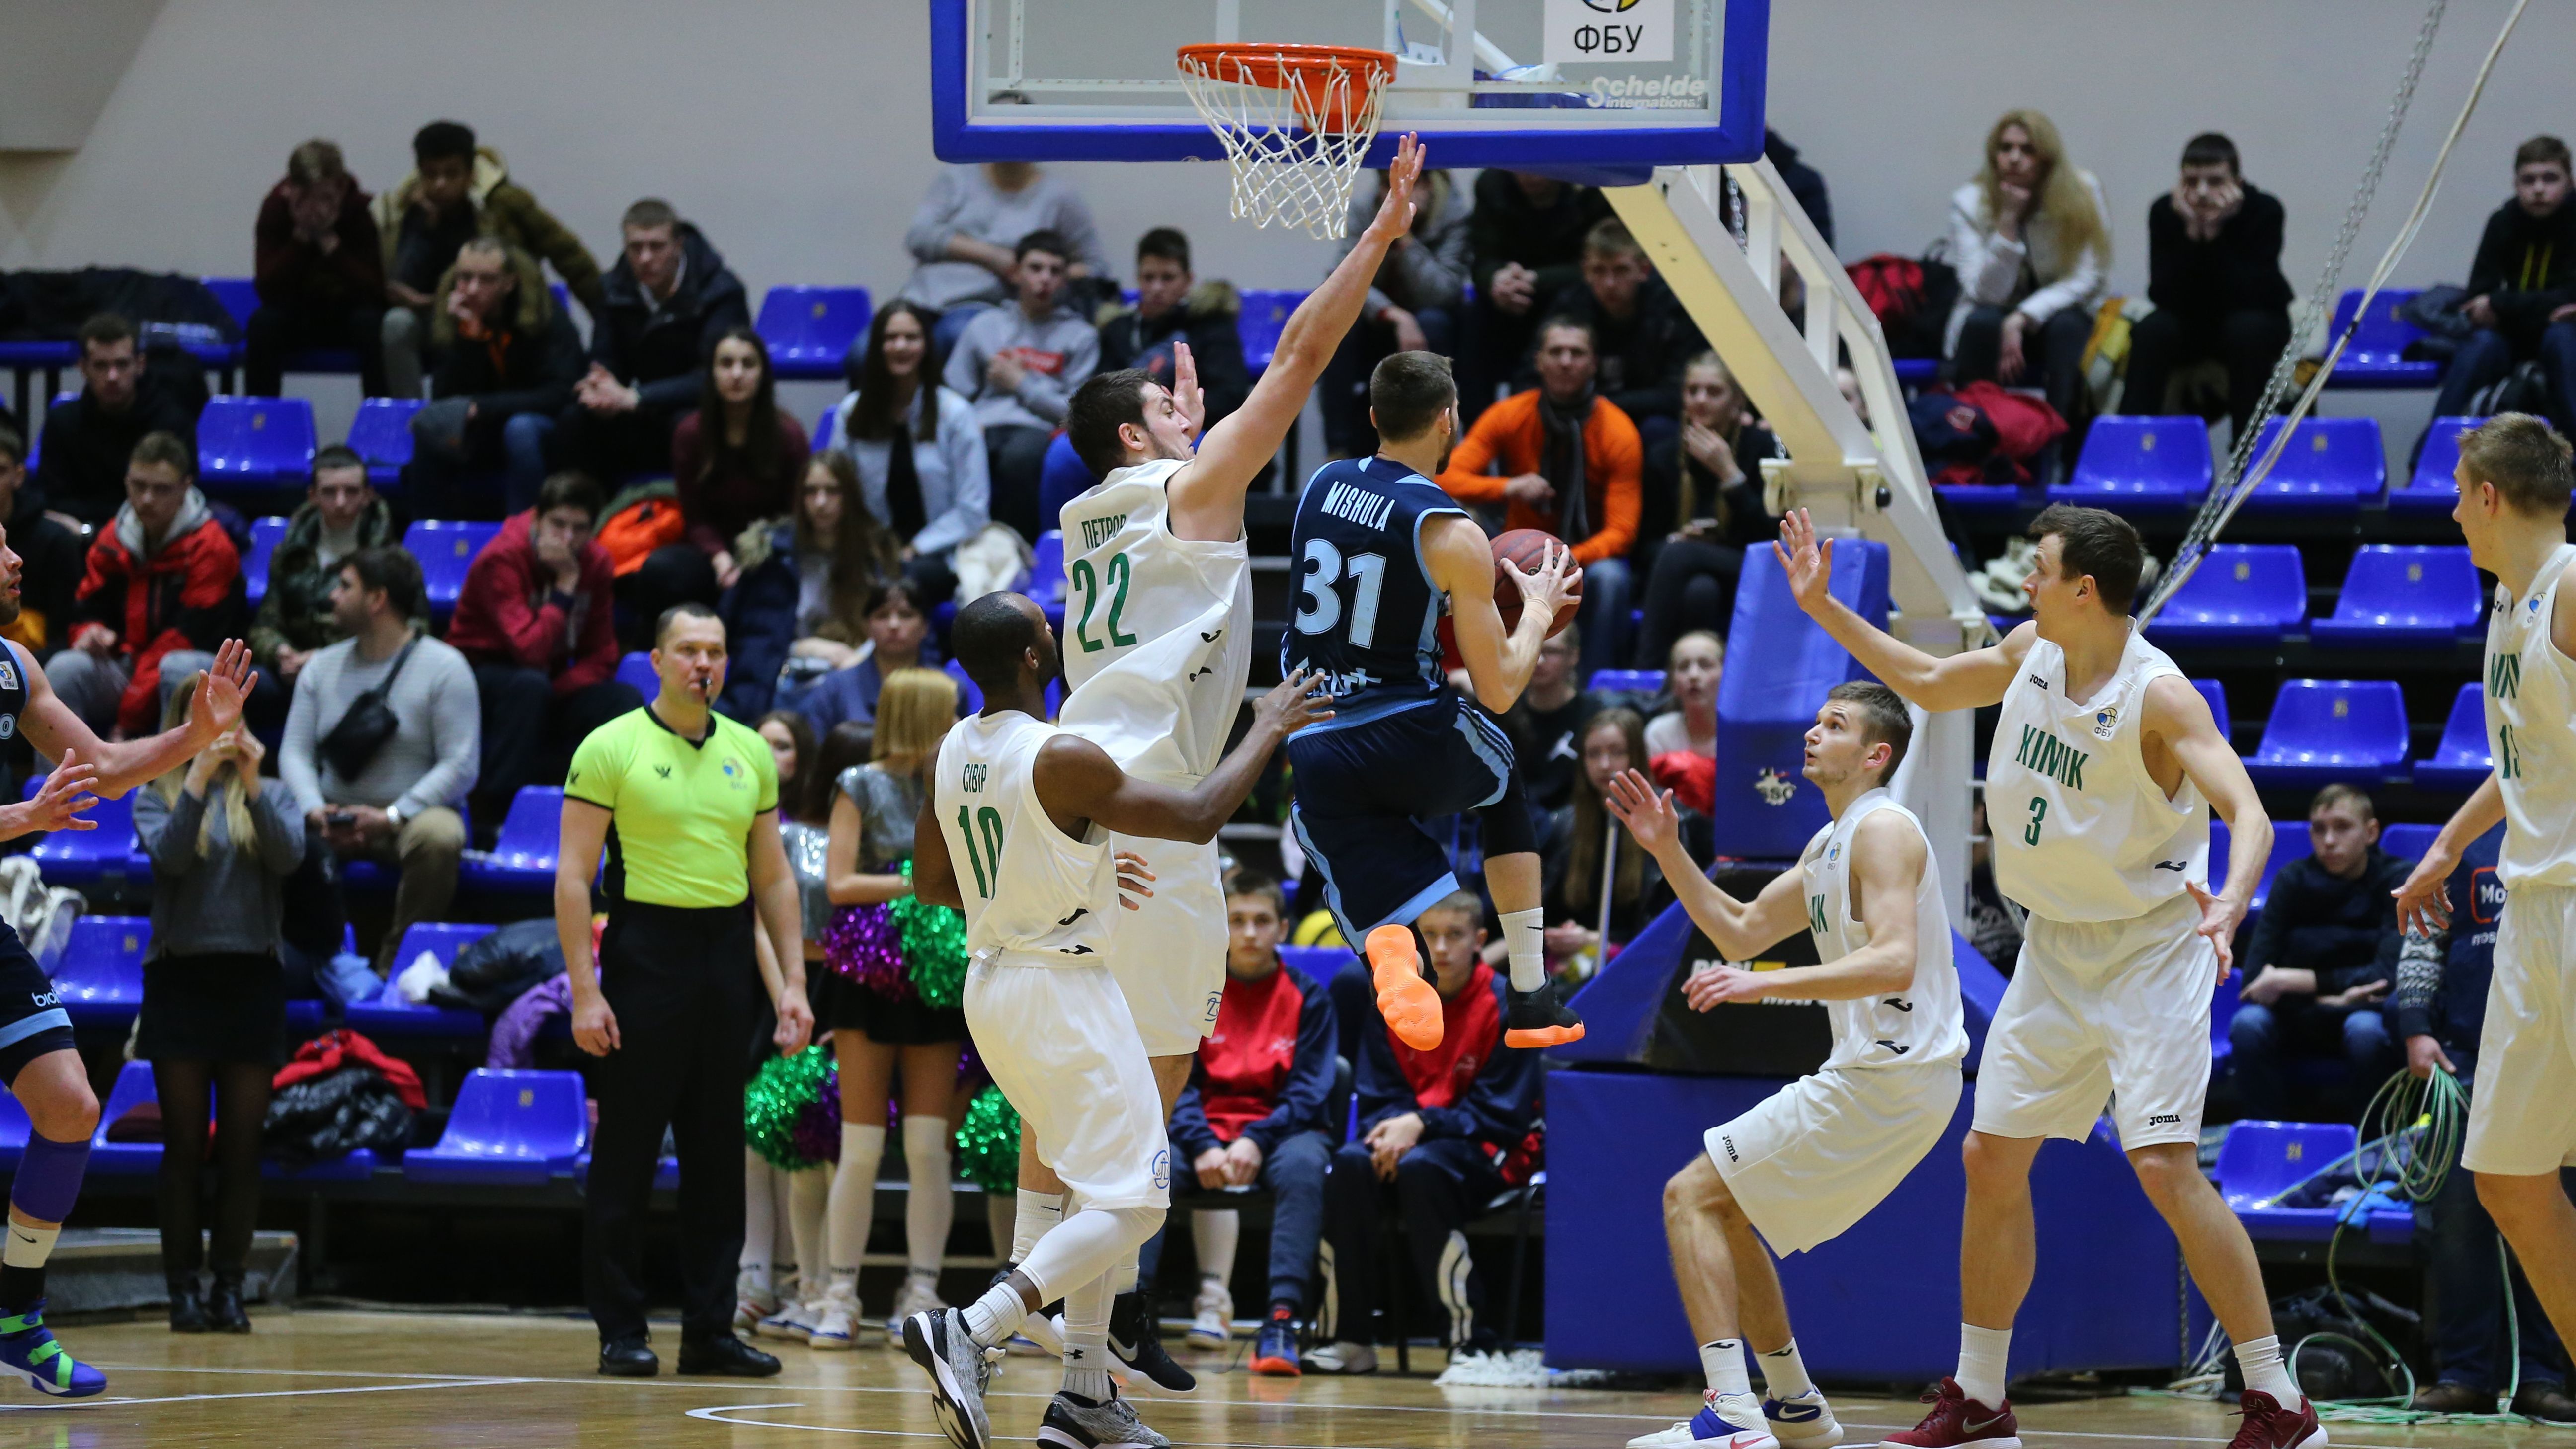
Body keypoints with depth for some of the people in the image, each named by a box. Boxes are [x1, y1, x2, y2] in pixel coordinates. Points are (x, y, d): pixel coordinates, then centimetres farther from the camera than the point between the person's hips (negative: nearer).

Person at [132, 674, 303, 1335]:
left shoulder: (270, 795, 8)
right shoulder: (157, 796, 4)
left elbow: (289, 856, -9)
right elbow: (171, 853, -14)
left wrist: (251, 784, -17)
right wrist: (198, 777, -19)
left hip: (251, 977, 1)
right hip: (181, 976, -1)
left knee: (242, 1144, 2)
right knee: (185, 1144, 0)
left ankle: (229, 1287, 7)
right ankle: (183, 1288, 3)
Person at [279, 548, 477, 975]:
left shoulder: (443, 667, -4)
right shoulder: (323, 666, 12)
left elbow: (460, 765, -11)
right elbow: (295, 751, 5)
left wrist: (391, 818, -20)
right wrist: (314, 811, -16)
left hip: (411, 814, -4)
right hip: (332, 818, 4)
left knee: (438, 837, -39)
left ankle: (396, 964, -23)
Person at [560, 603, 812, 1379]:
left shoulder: (749, 753, 11)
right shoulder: (611, 747, -4)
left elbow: (773, 877, 16)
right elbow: (573, 875, -7)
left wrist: (794, 983, 8)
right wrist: (585, 991, -13)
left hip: (727, 954, 5)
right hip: (645, 952, -5)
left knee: (718, 1151, 6)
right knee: (626, 1148, -2)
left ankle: (710, 1328, 11)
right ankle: (621, 1330, 3)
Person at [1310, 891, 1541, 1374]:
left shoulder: (1504, 1004, -8)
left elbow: (1503, 1112, -10)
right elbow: (1378, 1095, 7)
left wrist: (1422, 1125, -21)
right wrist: (1393, 1126, -18)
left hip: (1486, 1153, -4)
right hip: (1404, 1132, 4)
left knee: (1420, 1167, -36)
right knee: (1351, 1163, -28)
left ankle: (1472, 1338, -29)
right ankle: (1346, 1335, -24)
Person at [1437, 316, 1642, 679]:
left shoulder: (1618, 431, -12)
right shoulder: (1509, 416, -7)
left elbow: (1620, 530, -17)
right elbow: (1447, 479, -13)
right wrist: (1508, 488, -33)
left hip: (1587, 554, -1)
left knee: (1608, 577, -37)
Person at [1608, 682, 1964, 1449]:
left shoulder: (1883, 830, -13)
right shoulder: (1829, 847, 19)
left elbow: (1895, 962, -26)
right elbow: (1741, 930, 26)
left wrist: (1763, 984, -31)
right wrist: (1668, 851, 14)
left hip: (1890, 1082, -10)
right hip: (1875, 1076, 10)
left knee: (1691, 1197, -12)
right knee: (1723, 1209, 21)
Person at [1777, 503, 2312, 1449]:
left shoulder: (2157, 695, -20)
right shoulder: (2031, 653, 2)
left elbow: (2247, 812, -29)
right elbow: (1930, 685, 22)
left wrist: (2230, 903, -48)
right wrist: (1825, 610, 19)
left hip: (2149, 947, -8)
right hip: (2056, 946, 8)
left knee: (2166, 1167, -18)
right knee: (1991, 1158, 8)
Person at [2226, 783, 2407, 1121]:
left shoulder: (2400, 880, -9)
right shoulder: (2294, 880, -2)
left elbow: (2389, 975, -20)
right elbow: (2255, 975, -10)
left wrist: (2299, 982, -25)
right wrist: (2329, 996, -25)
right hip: (2305, 1021, 2)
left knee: (2366, 1029, -37)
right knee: (2249, 1024, -28)